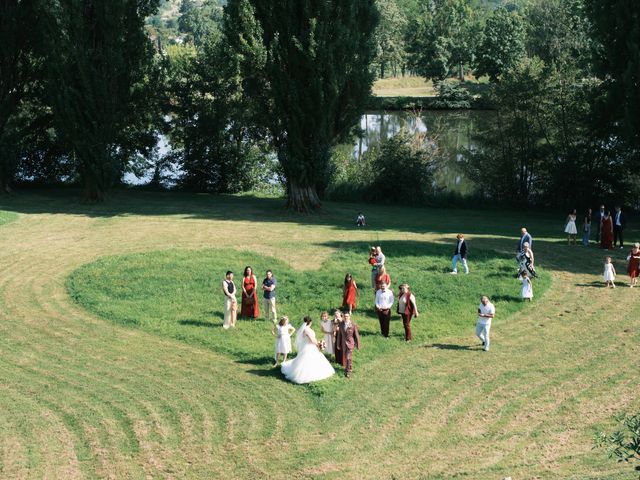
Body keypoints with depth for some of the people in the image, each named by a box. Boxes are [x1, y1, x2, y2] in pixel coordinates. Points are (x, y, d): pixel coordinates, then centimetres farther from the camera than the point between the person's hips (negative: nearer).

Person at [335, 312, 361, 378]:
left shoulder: (353, 325, -14)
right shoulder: (341, 324, -3)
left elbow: (357, 335, -6)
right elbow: (339, 334, 5)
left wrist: (358, 345, -1)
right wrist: (338, 344, 8)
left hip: (350, 343, -4)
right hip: (343, 343, 4)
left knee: (349, 357, -7)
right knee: (345, 357, 13)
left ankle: (349, 371, 6)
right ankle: (349, 368, 33)